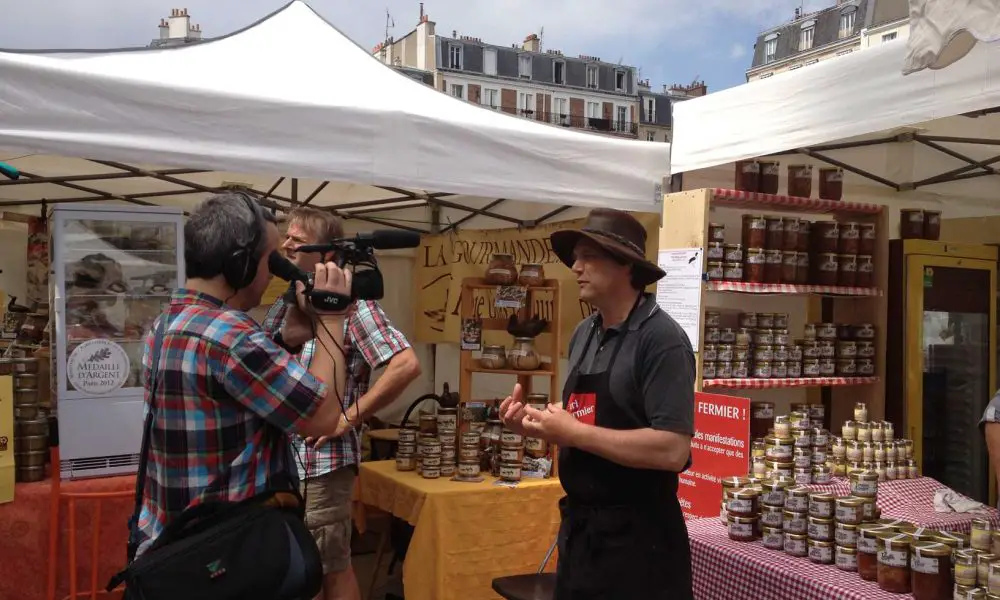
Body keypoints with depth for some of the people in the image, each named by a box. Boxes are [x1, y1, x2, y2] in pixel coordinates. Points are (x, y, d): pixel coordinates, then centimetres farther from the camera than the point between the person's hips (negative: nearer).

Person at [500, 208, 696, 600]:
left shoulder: (661, 339, -18)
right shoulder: (583, 335, 6)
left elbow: (672, 450, -25)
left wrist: (574, 432, -21)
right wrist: (535, 423, -2)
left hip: (637, 536, -7)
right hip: (578, 527, 7)